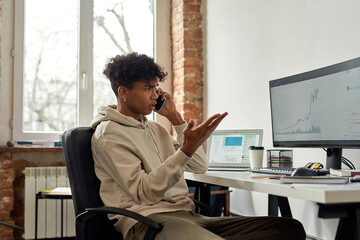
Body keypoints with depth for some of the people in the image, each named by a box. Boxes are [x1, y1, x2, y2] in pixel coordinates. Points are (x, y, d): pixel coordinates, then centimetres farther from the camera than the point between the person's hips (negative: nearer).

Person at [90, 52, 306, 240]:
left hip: (186, 215, 9)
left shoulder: (154, 129, 24)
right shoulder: (109, 133, -1)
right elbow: (144, 193, -12)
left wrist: (175, 117, 17)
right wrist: (186, 151, -23)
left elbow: (200, 166, 19)